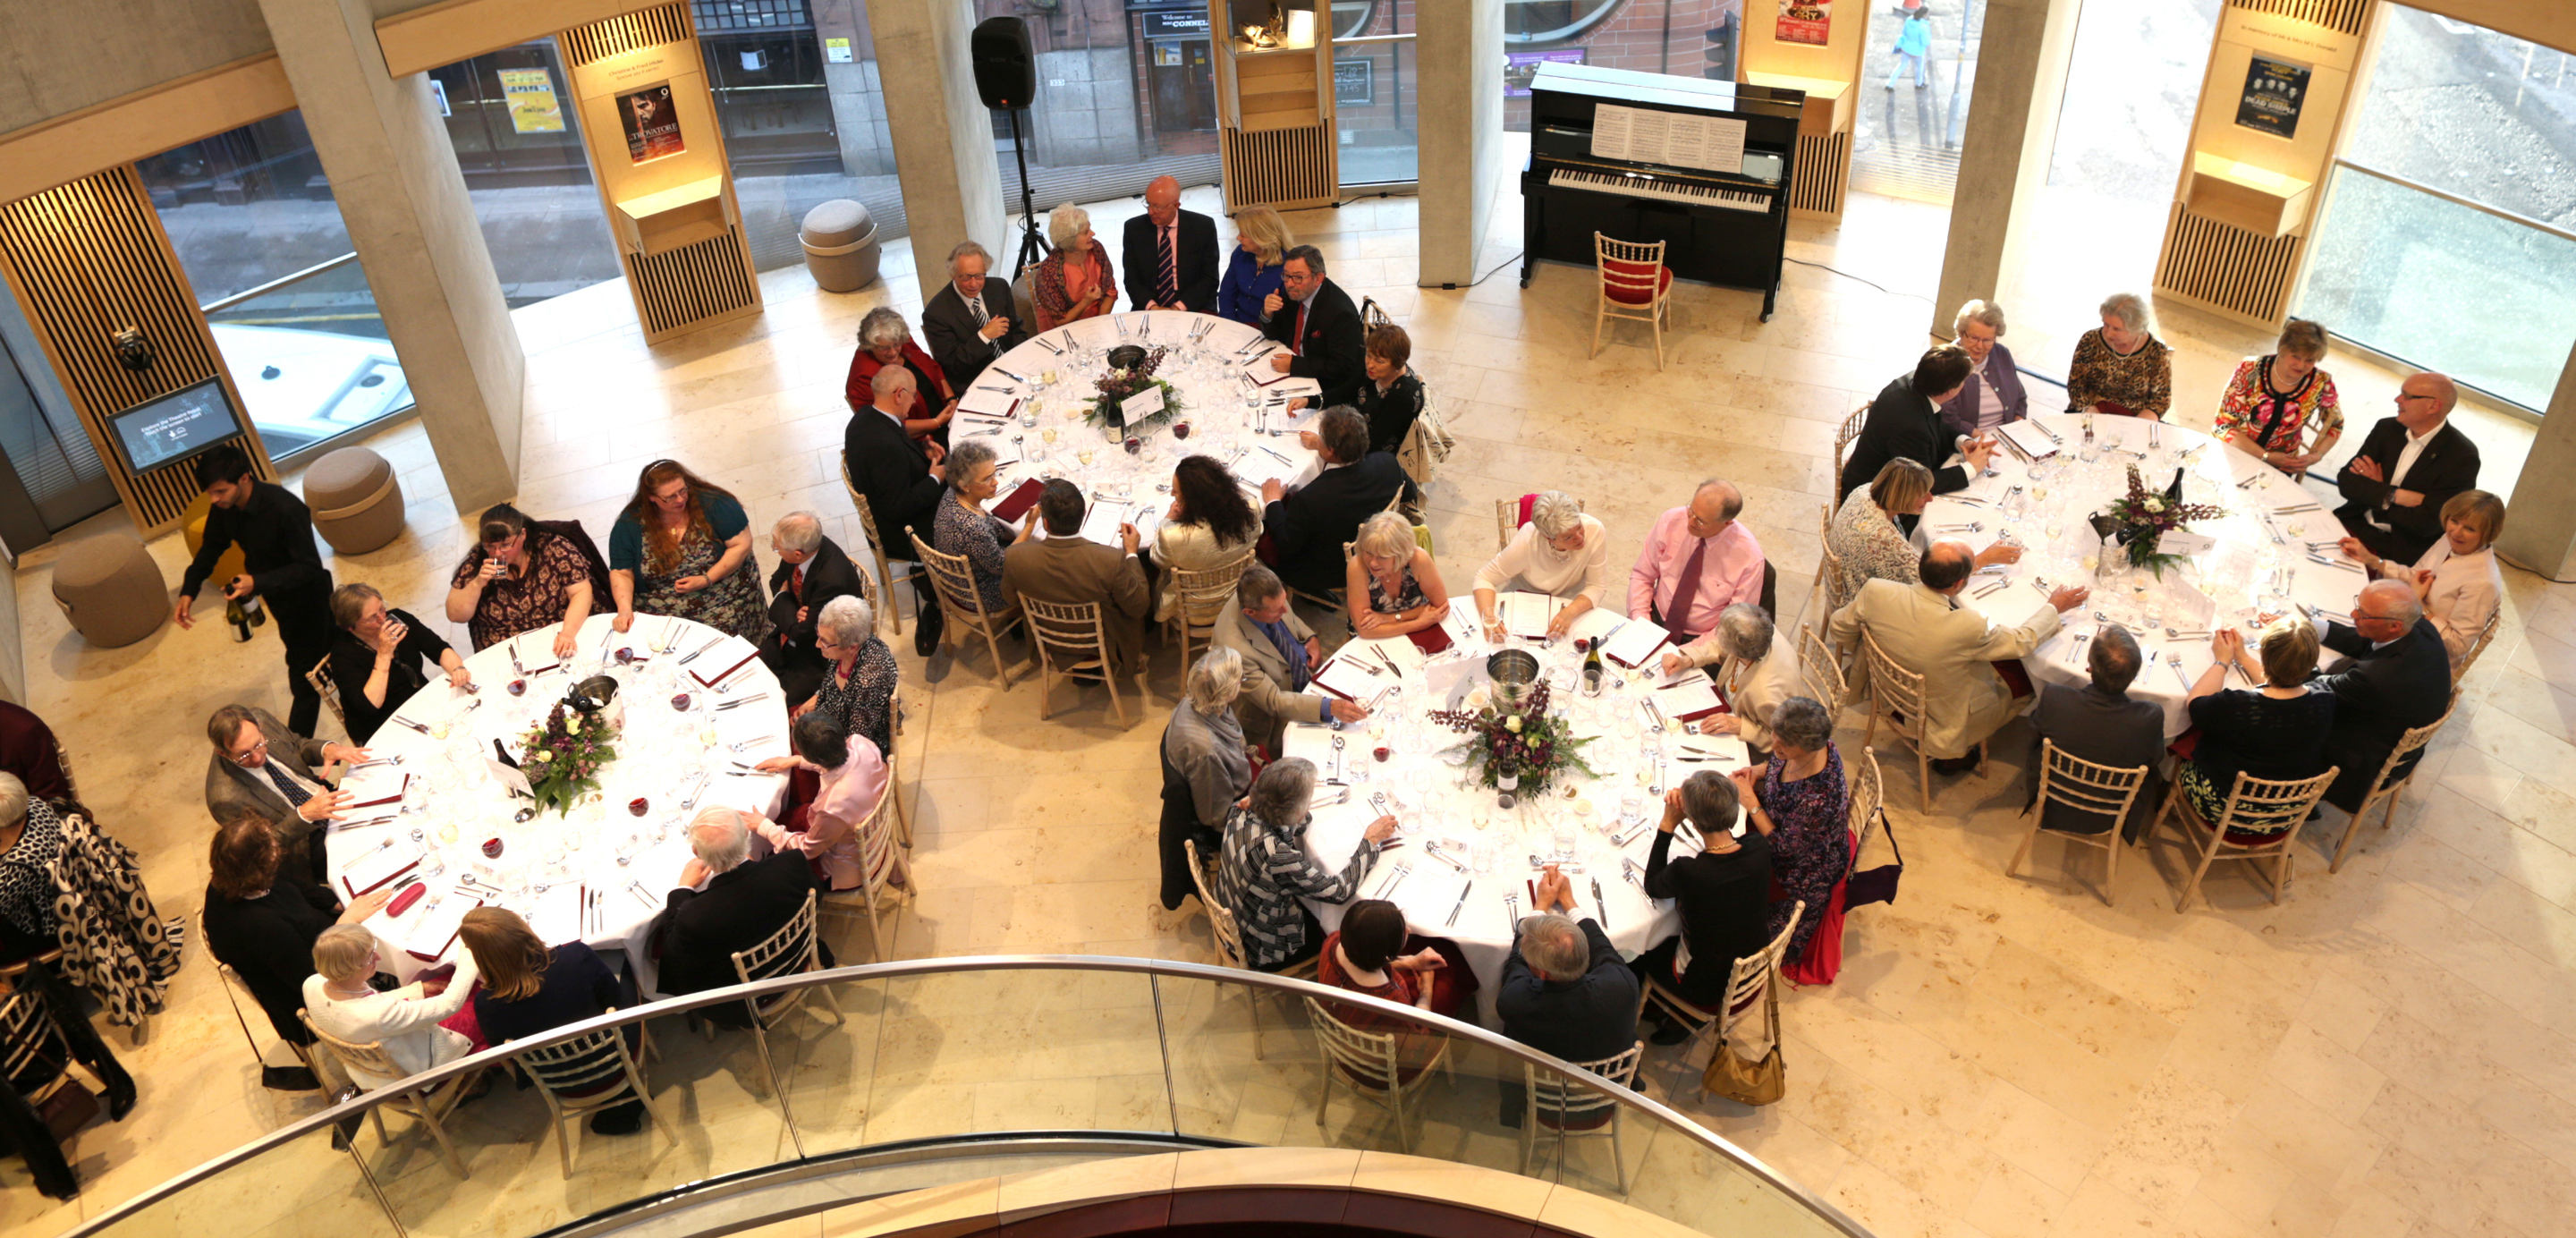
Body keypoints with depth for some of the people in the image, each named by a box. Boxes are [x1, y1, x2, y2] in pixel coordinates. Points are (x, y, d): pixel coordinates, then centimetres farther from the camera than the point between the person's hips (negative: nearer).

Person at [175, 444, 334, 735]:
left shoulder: (285, 508, -34)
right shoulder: (223, 509, -13)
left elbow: (309, 567, -32)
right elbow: (211, 548, 6)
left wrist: (257, 583, -42)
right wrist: (188, 591, -6)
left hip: (306, 596, -7)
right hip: (277, 596, 8)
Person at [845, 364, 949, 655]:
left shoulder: (864, 418, -6)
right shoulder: (886, 445, -36)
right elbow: (898, 507, -30)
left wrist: (922, 451, 2)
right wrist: (935, 479, -18)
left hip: (879, 518, 10)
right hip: (898, 534, -10)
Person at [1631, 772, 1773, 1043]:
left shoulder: (1688, 872, -36)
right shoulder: (1759, 848, -22)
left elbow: (1652, 887, -12)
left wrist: (1668, 824, -17)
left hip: (1710, 991, -5)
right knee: (1668, 938, 26)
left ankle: (1681, 1018, 34)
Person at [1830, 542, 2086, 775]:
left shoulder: (1875, 592, -26)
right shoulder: (1968, 627, -37)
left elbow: (1841, 628, -6)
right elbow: (2022, 641, -16)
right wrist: (2054, 607, 1)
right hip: (1942, 723, -5)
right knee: (2023, 680, 15)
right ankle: (1955, 755, 20)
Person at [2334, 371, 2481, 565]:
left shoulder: (2461, 456, -12)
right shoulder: (2387, 428, 5)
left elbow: (2428, 523, -17)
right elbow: (2346, 481, -3)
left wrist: (2373, 491, -8)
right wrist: (2394, 496, -17)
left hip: (2400, 548, -6)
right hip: (2355, 525, 6)